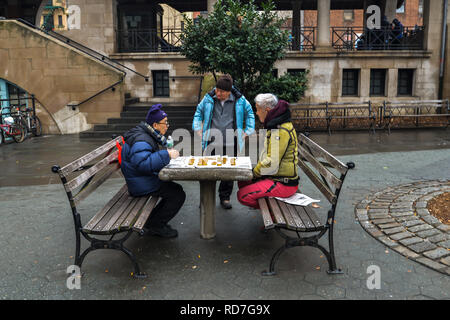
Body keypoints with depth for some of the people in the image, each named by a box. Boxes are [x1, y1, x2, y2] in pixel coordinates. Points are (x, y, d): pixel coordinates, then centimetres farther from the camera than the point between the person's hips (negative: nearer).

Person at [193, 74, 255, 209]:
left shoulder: (239, 100, 1)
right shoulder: (209, 98, 4)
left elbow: (250, 114, 16)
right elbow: (199, 112, 17)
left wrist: (246, 133, 8)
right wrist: (199, 131, 8)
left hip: (230, 144, 0)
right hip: (212, 142, 1)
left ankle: (225, 197, 17)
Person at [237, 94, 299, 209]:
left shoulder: (281, 131, -23)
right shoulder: (275, 126, 11)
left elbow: (272, 164, -25)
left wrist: (254, 173, -9)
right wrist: (257, 168, 9)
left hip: (284, 183, -10)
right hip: (275, 177, 10)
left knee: (242, 195, -17)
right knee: (242, 182, 15)